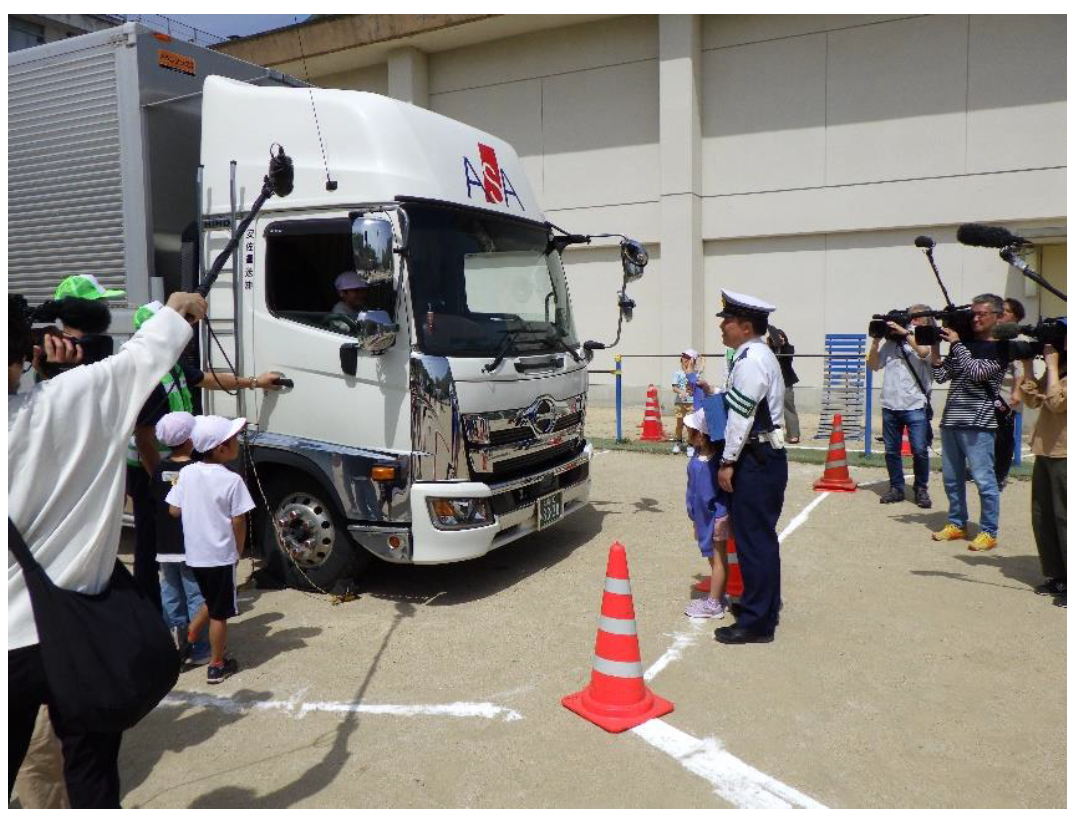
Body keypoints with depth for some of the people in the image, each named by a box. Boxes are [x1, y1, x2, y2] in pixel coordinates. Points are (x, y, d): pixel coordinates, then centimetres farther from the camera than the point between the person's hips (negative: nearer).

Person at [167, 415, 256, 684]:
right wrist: (239, 550, 2)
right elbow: (238, 522, -14)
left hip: (194, 554, 5)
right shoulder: (232, 480, -18)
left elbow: (174, 510, 1)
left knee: (211, 602, 27)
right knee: (220, 612, 9)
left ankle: (187, 642, 25)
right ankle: (217, 666, 19)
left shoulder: (187, 472, -4)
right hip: (221, 555, -5)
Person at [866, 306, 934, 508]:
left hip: (915, 406, -3)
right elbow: (873, 365, 11)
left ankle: (921, 490, 12)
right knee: (891, 451, 9)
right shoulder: (892, 342, 11)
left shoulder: (928, 341, 4)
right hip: (890, 405, 3)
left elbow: (924, 352, -19)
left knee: (919, 450, -4)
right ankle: (896, 488, 21)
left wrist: (905, 332, -12)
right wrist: (876, 341, 1)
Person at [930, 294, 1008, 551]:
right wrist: (935, 347, 0)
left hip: (978, 424, -6)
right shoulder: (964, 343, 14)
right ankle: (956, 525, 24)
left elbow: (977, 371, -17)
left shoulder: (1000, 349, -2)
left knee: (984, 479, -4)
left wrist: (955, 343, -11)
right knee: (951, 478, 11)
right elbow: (941, 376, 10)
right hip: (951, 420, 6)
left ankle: (989, 533, 5)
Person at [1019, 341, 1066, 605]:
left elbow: (1057, 402, -22)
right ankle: (1056, 576, 23)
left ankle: (1070, 583, 4)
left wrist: (1052, 365, -15)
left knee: (1064, 519, -4)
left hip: (1065, 456, -8)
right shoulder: (1060, 368, 14)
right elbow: (1033, 400, 10)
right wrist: (1028, 365, 3)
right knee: (1043, 517, 12)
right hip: (1046, 451, 8)